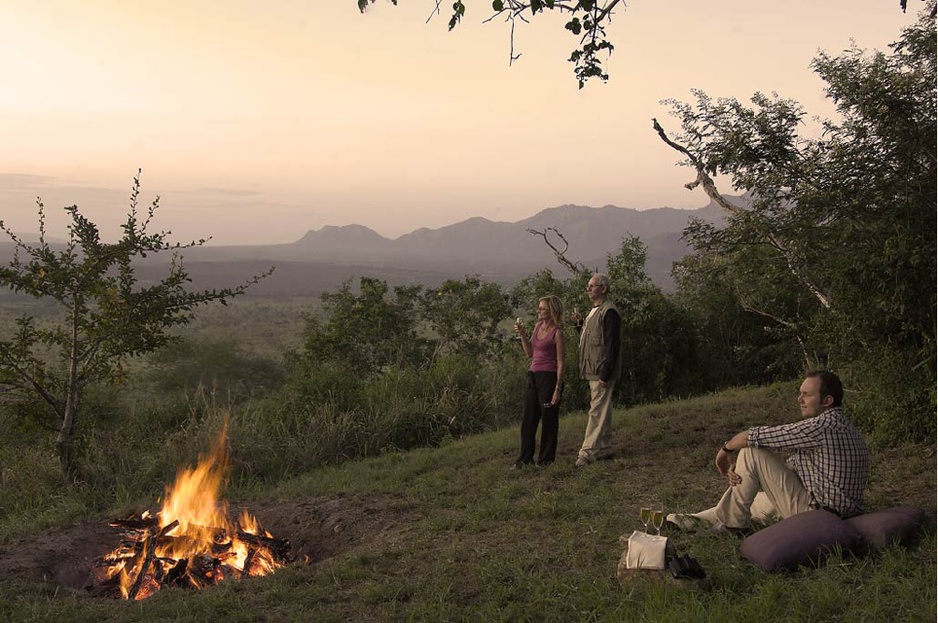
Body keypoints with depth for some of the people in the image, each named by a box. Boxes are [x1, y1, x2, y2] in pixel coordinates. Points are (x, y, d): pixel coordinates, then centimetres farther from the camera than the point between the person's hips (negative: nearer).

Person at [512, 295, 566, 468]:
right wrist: (522, 335, 2)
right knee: (528, 418, 9)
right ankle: (525, 458, 19)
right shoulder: (538, 326, 10)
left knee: (548, 419, 4)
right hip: (533, 376, 7)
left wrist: (558, 388, -15)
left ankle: (546, 458, 17)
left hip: (549, 377, -7)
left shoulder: (557, 333, -12)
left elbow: (560, 363, -12)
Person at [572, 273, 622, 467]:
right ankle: (604, 448, 23)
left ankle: (588, 451, -8)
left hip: (602, 371, -10)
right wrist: (580, 325, 8)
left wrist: (605, 374, -23)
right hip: (593, 370, 10)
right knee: (602, 410, 15)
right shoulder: (595, 310, 17)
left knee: (597, 411, -8)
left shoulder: (609, 312, -16)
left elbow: (612, 345, -20)